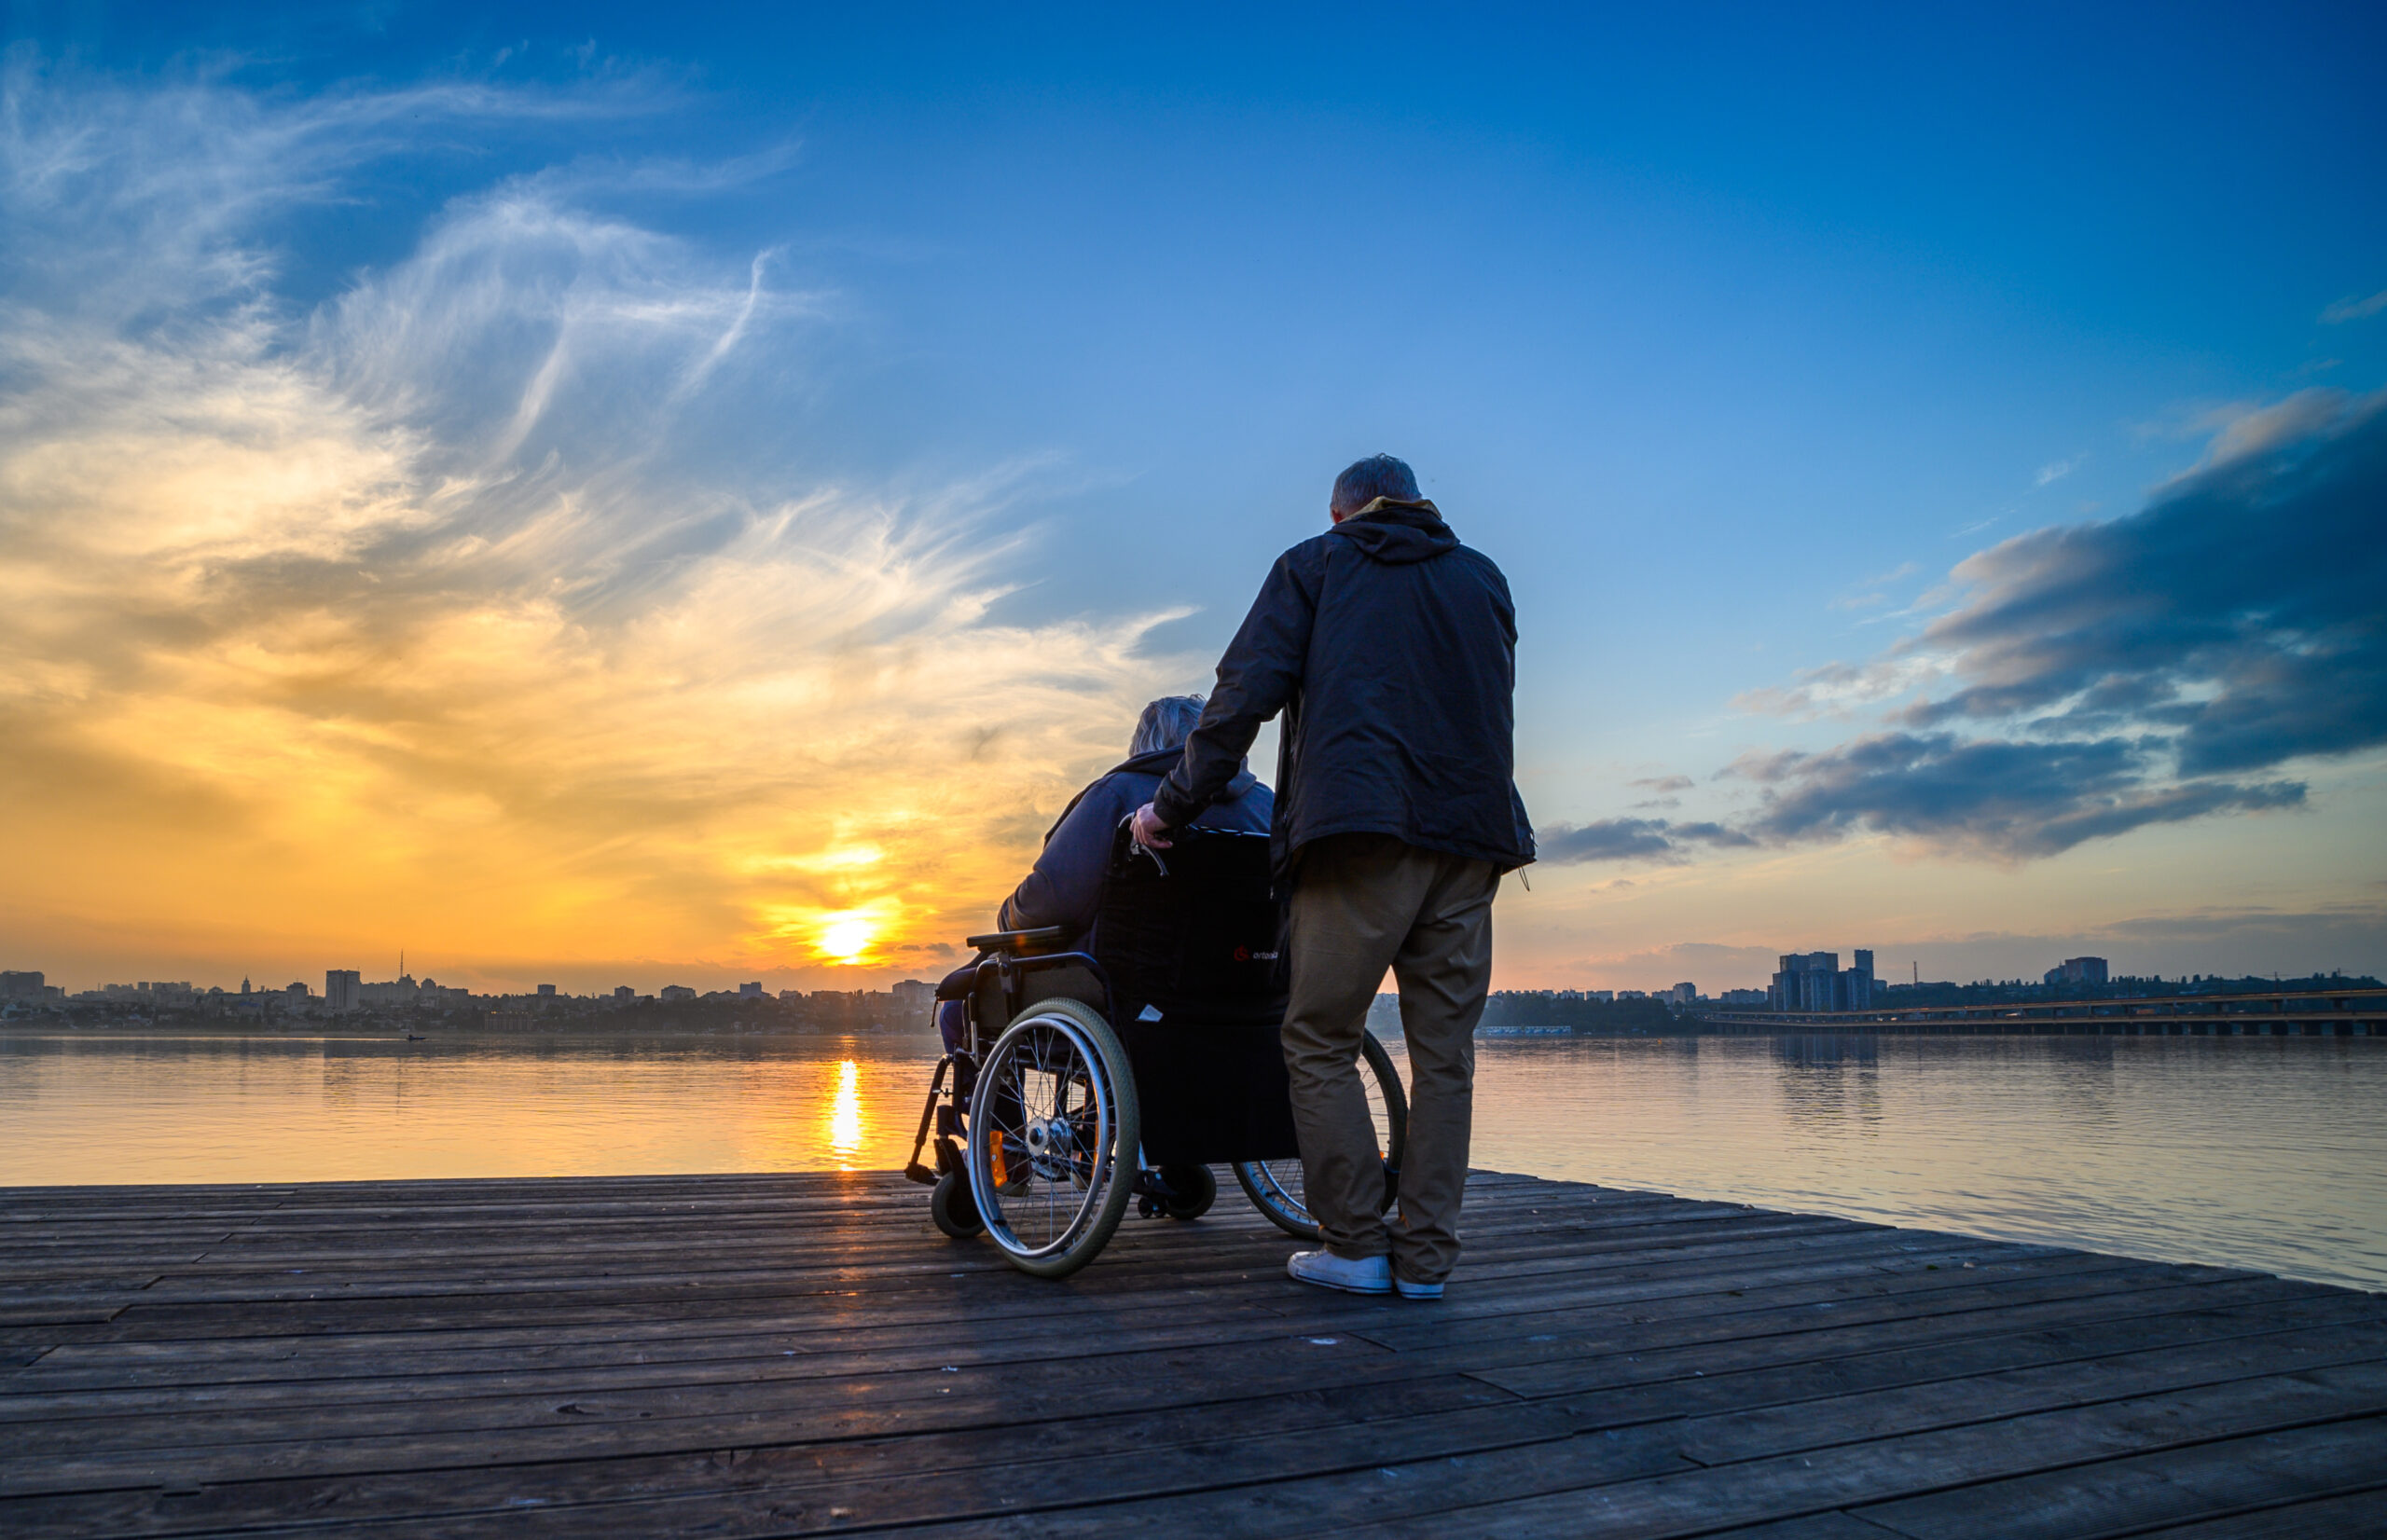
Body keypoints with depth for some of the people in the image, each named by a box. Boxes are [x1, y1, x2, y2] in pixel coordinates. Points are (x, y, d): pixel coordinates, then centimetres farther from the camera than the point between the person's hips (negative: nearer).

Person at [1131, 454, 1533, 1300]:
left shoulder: (1314, 565, 13)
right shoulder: (1484, 579, 23)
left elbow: (1245, 693, 3)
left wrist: (1174, 803, 7)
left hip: (1360, 827, -4)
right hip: (1472, 835, 4)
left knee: (1321, 1040, 4)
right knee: (1444, 1050, 6)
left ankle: (1355, 1244, 3)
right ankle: (1426, 1254, 8)